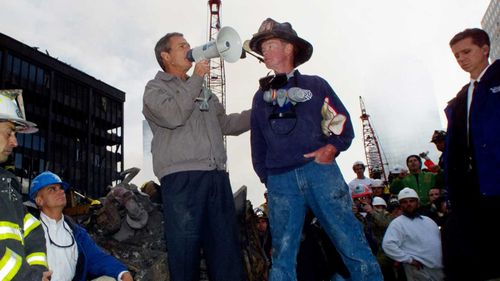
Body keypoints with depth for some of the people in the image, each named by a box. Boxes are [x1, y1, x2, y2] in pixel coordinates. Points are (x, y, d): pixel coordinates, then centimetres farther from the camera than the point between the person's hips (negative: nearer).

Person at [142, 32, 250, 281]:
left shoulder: (203, 91, 27)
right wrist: (196, 78, -1)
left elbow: (226, 124, 28)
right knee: (185, 251, -2)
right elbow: (174, 115, -10)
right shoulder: (155, 88, 9)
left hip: (217, 177, 6)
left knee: (226, 249, 4)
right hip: (181, 178, -5)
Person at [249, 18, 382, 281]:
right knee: (282, 253, 3)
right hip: (280, 181, 3)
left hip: (319, 170, -2)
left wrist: (332, 147, -10)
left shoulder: (315, 85, 12)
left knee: (350, 242, -4)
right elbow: (258, 143, 20)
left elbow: (343, 121, 7)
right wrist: (266, 177, 12)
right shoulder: (260, 97, 19)